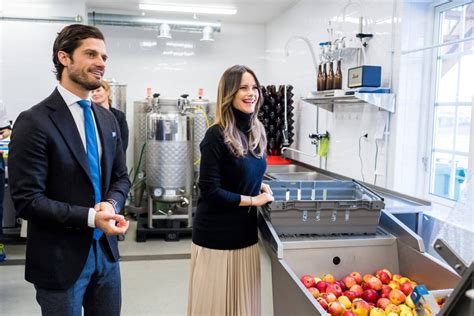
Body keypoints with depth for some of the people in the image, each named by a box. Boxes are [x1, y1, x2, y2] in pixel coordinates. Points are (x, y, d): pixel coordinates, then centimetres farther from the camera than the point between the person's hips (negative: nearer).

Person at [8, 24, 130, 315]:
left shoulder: (107, 119, 7)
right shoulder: (34, 122, -14)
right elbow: (27, 200, -17)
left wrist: (111, 204, -10)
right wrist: (90, 217, -23)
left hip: (106, 252, 6)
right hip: (59, 259, -6)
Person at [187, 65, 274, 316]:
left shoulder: (257, 131, 5)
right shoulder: (217, 135, -16)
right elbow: (210, 191, -18)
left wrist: (260, 187, 0)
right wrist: (254, 200, -12)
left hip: (246, 231, 7)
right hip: (216, 235, -6)